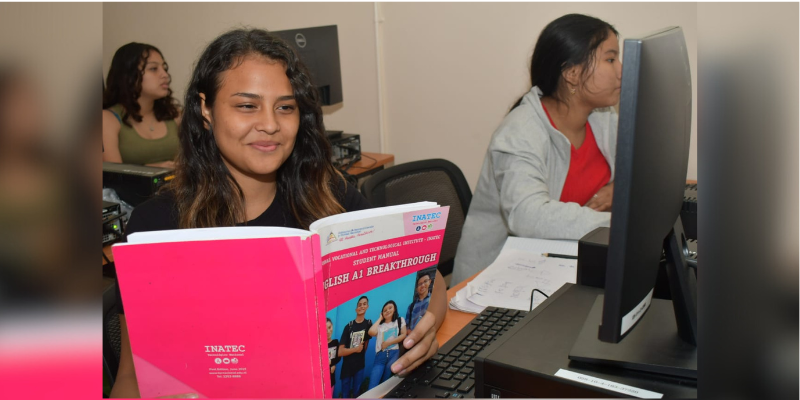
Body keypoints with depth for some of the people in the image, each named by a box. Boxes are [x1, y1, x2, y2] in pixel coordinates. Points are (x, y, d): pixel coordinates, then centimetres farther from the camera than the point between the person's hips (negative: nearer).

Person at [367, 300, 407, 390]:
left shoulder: (400, 320, 19)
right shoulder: (380, 325, 21)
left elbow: (403, 335, 4)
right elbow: (371, 332, -2)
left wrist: (388, 343, -6)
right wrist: (380, 318, 14)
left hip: (394, 353, -1)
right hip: (380, 355, 2)